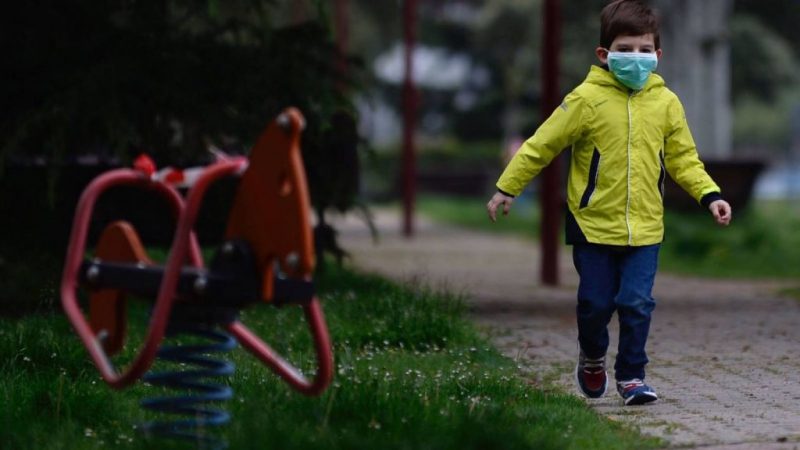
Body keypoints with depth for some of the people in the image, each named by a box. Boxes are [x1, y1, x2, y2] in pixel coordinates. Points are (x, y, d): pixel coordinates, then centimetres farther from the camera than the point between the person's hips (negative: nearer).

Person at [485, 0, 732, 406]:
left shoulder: (666, 103, 2)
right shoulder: (587, 99, -8)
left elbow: (683, 159, 10)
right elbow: (542, 145, -3)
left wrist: (710, 195, -2)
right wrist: (507, 188, -1)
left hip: (644, 227, 2)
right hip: (593, 224, -2)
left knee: (637, 303, -5)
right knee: (595, 303, 7)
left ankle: (631, 375, 10)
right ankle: (592, 359, 36)